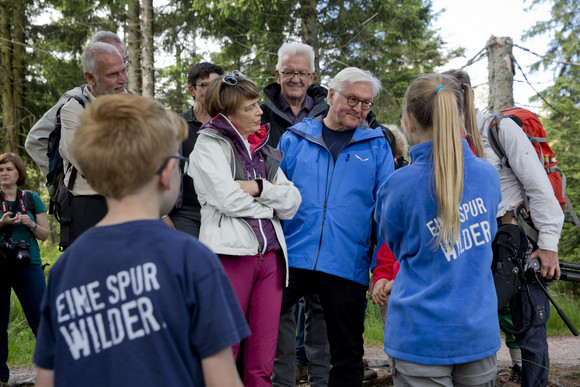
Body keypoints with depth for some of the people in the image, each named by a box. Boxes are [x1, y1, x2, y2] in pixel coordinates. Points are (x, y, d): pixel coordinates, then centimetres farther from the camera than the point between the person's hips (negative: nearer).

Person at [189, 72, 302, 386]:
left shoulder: (263, 149, 19)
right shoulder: (209, 144, 2)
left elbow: (291, 204, 9)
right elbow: (228, 200, -12)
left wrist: (257, 187, -7)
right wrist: (271, 197, 3)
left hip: (270, 256, 6)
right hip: (230, 253, -5)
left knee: (262, 361, 7)